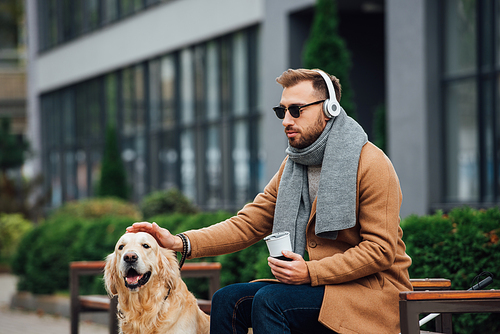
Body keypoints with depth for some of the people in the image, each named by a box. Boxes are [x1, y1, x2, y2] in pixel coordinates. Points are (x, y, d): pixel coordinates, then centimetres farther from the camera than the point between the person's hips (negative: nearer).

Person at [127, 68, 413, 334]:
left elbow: (381, 249, -17)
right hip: (319, 285, 7)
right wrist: (180, 242, -9)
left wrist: (311, 272, -24)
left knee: (269, 300, -26)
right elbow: (248, 223, 5)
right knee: (229, 299, -7)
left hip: (373, 288, -7)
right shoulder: (292, 167, 11)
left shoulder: (371, 164, -13)